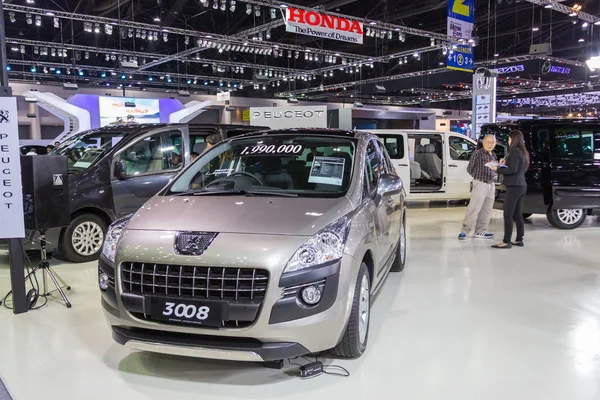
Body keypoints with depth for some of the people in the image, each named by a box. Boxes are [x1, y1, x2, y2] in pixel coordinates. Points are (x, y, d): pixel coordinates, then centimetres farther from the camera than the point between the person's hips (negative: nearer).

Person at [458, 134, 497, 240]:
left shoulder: (493, 156, 14)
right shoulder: (478, 153, -7)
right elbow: (469, 169, -3)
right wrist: (478, 177, -2)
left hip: (491, 185, 7)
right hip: (480, 184, -7)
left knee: (487, 210, 9)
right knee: (473, 208, -11)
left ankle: (480, 231, 17)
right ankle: (464, 231, -8)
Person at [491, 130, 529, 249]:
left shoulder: (515, 151, -12)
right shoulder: (523, 151, 16)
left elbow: (513, 169, -18)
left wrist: (498, 169, -9)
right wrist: (505, 164, 15)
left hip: (514, 186, -10)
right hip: (522, 186, 10)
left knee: (508, 215, -8)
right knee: (517, 214, 12)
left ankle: (506, 242, -9)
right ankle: (519, 240, 16)